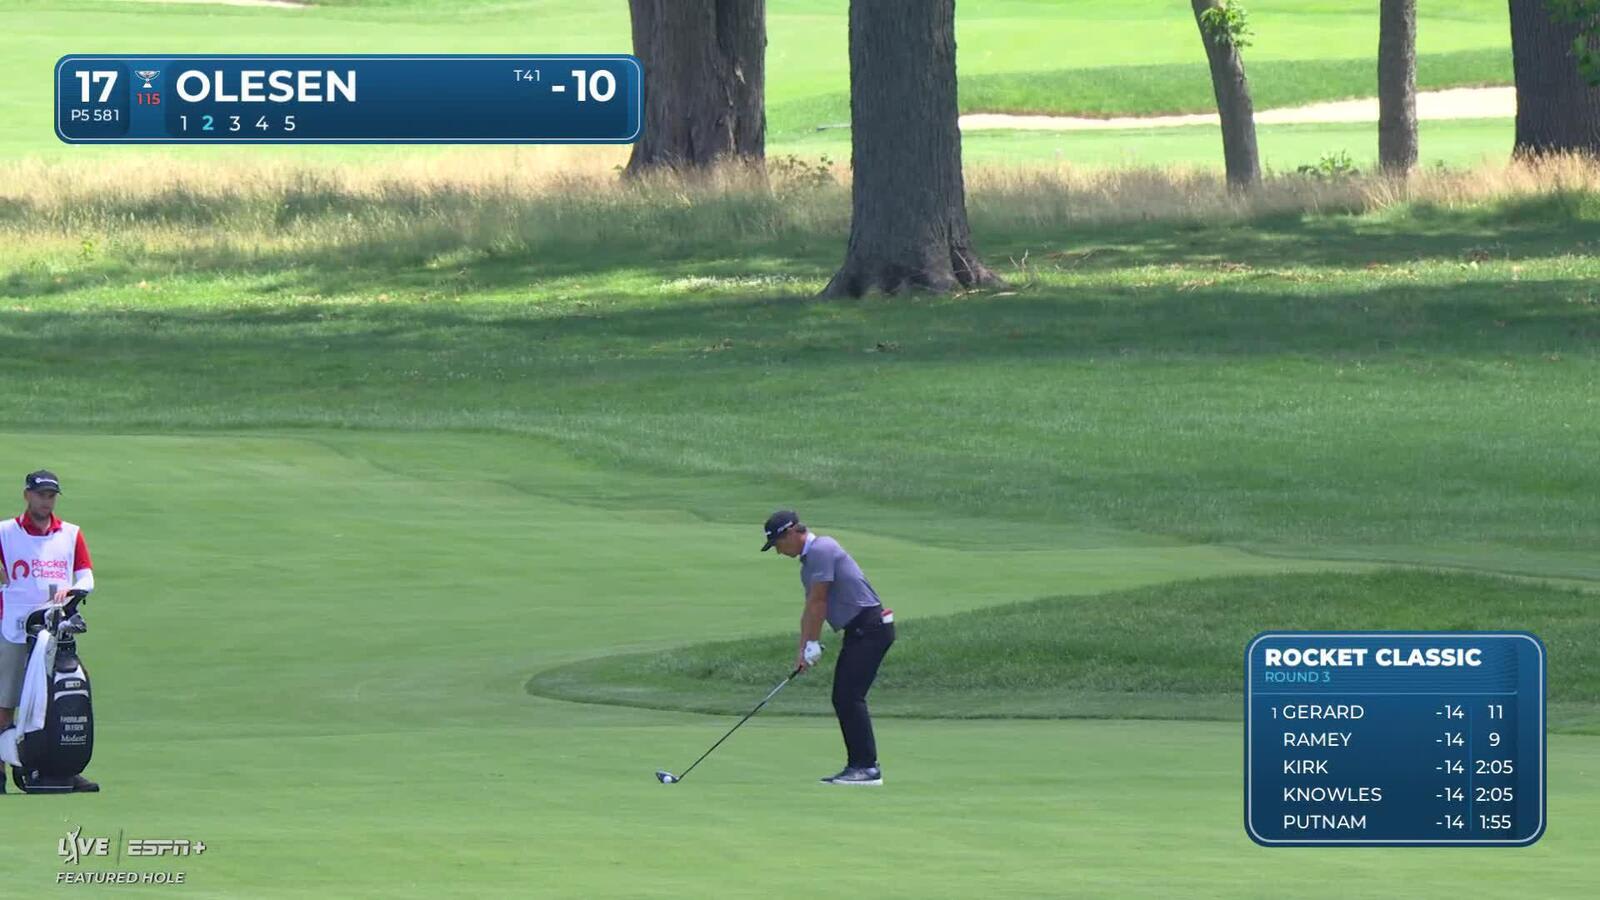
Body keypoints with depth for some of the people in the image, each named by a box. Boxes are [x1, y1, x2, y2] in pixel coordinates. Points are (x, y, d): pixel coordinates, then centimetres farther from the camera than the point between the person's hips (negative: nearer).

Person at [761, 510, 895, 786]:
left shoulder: (821, 550, -14)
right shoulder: (809, 558, 19)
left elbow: (818, 602, -15)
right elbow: (811, 608, 20)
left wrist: (812, 644, -9)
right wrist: (802, 649, 12)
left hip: (870, 626, -10)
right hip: (859, 630, 10)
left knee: (850, 696, -13)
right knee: (843, 698, 9)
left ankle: (867, 767, -14)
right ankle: (857, 765, 10)